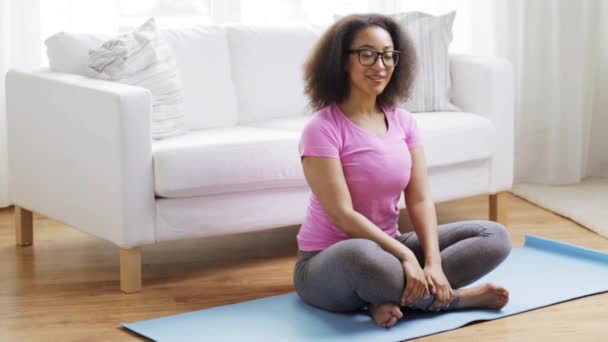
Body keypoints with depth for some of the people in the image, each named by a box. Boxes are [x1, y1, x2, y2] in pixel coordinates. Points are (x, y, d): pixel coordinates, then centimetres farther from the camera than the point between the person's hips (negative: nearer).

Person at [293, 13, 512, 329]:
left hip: (387, 246, 7)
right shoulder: (322, 129, -15)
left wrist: (433, 262, -18)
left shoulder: (403, 121, 4)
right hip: (329, 264, -7)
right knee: (362, 256, -44)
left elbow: (420, 200, -2)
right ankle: (449, 297, -17)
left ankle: (393, 298, -19)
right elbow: (342, 215, -21)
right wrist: (406, 256, -27)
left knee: (495, 236, -6)